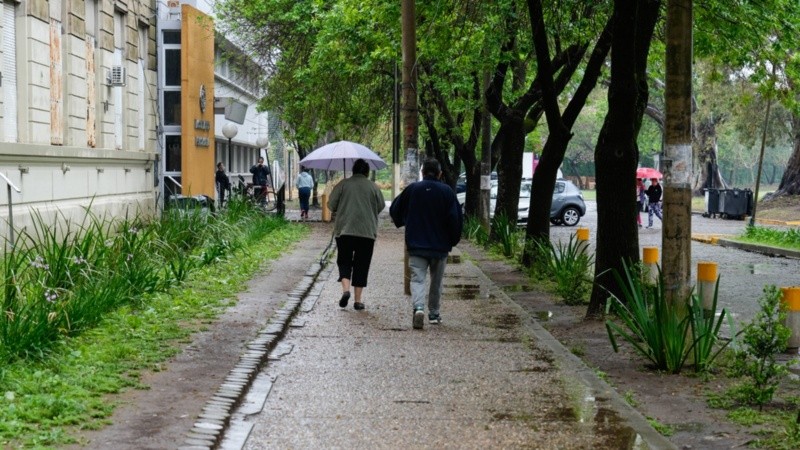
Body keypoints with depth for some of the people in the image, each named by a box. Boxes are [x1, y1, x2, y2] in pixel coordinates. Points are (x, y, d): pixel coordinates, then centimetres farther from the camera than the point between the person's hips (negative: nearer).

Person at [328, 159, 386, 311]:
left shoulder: (343, 184, 0)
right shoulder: (373, 186, 2)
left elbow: (331, 204, 0)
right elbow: (381, 206, 8)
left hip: (344, 230, 0)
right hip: (367, 231, 0)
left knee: (344, 261, 10)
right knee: (362, 264, 6)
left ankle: (345, 289, -15)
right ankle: (358, 300, 4)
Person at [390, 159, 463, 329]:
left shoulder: (412, 189, -2)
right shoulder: (446, 191, -5)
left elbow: (394, 211, 7)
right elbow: (456, 218, -7)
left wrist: (402, 223, 28)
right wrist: (453, 240, 7)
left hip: (416, 245, 0)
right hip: (440, 246, 1)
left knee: (417, 278, -3)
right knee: (436, 280, 16)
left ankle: (418, 307, -27)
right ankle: (434, 313, 24)